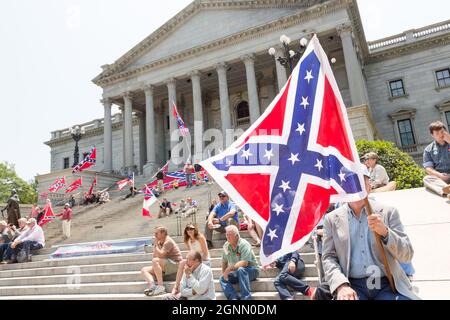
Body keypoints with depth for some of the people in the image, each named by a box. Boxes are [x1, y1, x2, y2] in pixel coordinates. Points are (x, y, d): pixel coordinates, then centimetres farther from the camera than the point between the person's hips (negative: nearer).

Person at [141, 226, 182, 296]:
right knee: (144, 270, 0)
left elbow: (160, 255, -23)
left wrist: (156, 245, -12)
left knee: (155, 261, -32)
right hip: (165, 267, 9)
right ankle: (153, 286, -27)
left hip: (175, 264, -9)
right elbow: (155, 256, 12)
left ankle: (161, 287, -30)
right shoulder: (159, 242, 15)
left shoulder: (168, 241, -11)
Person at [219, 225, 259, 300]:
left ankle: (246, 297, -33)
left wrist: (229, 269, -28)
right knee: (222, 278, -14)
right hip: (237, 273, 7)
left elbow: (244, 263, -30)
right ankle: (234, 298, -30)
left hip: (252, 270, -6)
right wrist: (224, 273, -1)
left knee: (240, 269, -36)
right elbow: (224, 261, 11)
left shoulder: (244, 244, -20)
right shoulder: (226, 246, -1)